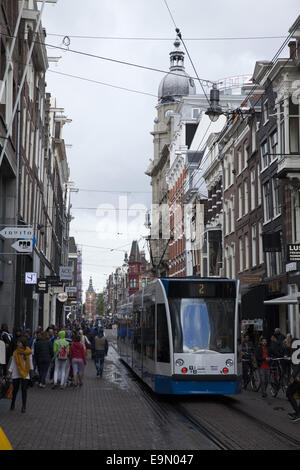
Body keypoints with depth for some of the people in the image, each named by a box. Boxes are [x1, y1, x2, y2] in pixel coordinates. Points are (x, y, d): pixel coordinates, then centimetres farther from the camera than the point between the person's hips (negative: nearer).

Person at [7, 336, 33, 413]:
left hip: (25, 373, -1)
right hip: (16, 373, 1)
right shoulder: (15, 352, -1)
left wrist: (31, 370, 10)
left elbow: (30, 362, 7)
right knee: (15, 389, 5)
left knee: (24, 389, -3)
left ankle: (24, 407, 4)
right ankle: (13, 404, 26)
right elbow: (13, 363, 2)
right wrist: (10, 373, -1)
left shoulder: (28, 352, -2)